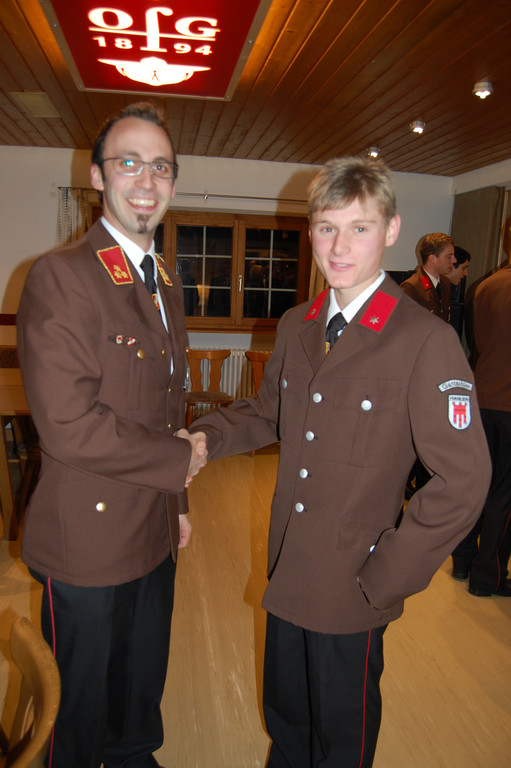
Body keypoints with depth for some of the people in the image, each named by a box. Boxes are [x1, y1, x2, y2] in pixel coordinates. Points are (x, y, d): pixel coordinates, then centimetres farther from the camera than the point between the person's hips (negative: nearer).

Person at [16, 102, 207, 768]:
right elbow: (69, 425, -25)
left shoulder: (167, 283, 9)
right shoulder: (61, 275, -18)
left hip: (157, 536, 7)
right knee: (83, 704, 18)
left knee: (143, 684, 27)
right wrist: (179, 459, -13)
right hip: (90, 544, -7)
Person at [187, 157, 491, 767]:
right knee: (284, 715, 27)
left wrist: (385, 577, -15)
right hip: (286, 573, 5)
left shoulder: (426, 341, -19)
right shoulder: (295, 327, 1)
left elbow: (462, 480, -18)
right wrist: (205, 436, -5)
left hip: (352, 589, -5)